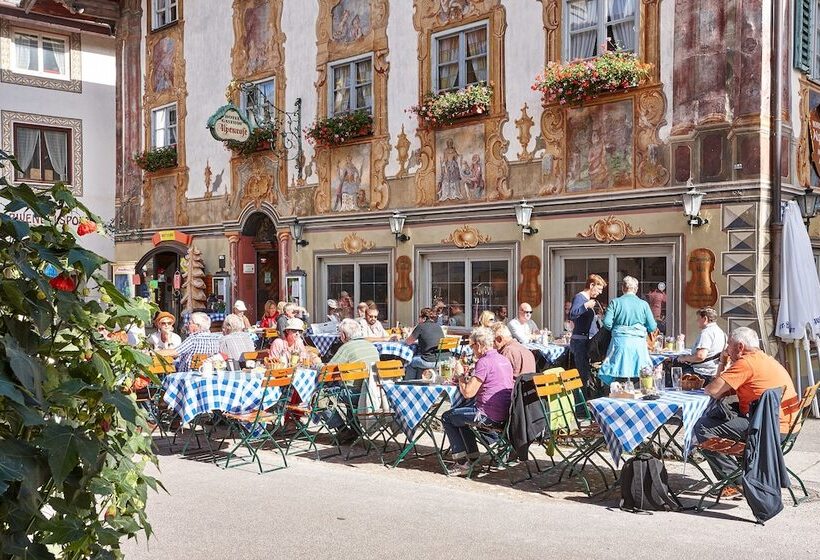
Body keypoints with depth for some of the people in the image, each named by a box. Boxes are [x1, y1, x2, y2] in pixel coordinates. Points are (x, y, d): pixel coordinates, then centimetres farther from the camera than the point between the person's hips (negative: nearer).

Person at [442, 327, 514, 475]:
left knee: (447, 417, 8)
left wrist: (461, 379, 1)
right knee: (462, 414, 29)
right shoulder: (503, 360, 12)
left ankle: (462, 463, 6)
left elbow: (468, 393, -18)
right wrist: (468, 379, 13)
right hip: (505, 413, 9)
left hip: (490, 416, -9)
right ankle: (472, 456, 28)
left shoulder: (484, 362, -17)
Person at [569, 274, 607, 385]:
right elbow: (571, 315, -26)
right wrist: (586, 306, -28)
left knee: (587, 373, 9)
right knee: (584, 374, -12)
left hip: (586, 341, 10)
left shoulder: (588, 299, 17)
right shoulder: (579, 297, -11)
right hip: (580, 341, -10)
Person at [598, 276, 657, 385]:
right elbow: (652, 327, 3)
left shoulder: (615, 302, 1)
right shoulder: (643, 304, 3)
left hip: (620, 341, -1)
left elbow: (607, 323, -8)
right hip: (639, 343, 1)